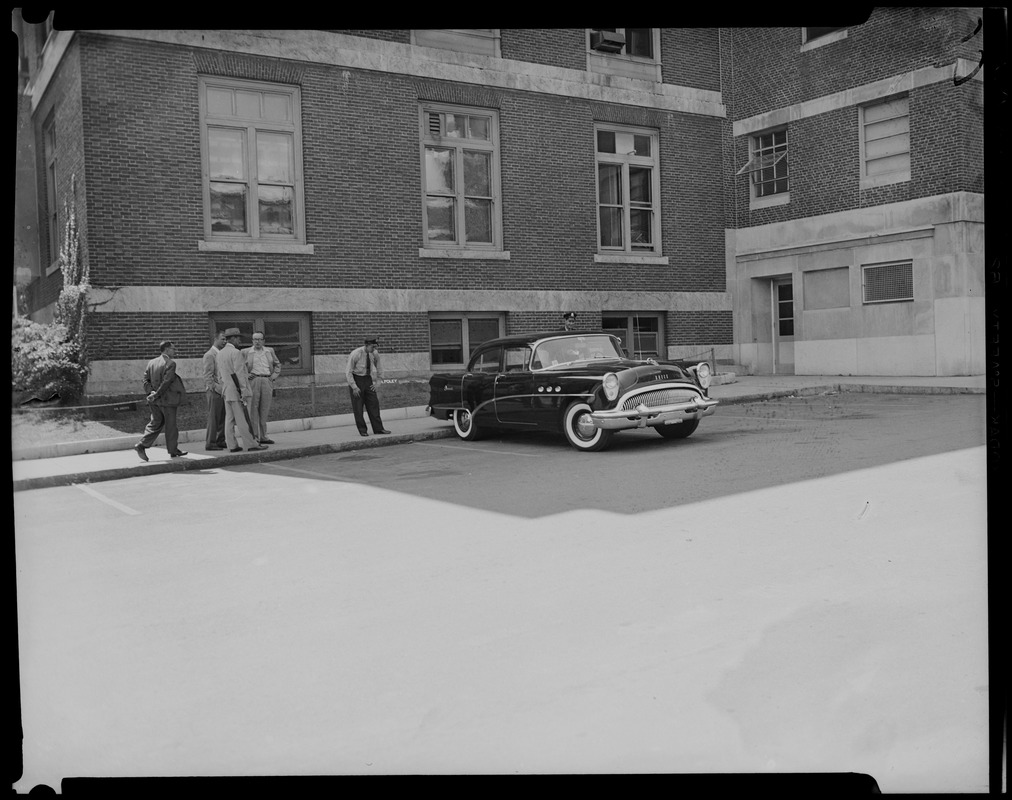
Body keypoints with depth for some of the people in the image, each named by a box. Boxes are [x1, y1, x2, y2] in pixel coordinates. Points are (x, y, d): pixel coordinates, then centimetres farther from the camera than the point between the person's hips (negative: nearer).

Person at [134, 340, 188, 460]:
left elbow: (146, 379, 5)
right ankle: (173, 450, 15)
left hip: (154, 401, 7)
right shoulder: (170, 363, -13)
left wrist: (151, 392, -5)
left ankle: (142, 445, 5)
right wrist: (156, 395, -15)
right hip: (167, 400, -7)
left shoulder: (151, 362, 9)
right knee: (170, 425, 5)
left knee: (155, 423, 16)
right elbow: (166, 382, -20)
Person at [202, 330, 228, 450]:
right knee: (213, 418, -4)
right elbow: (208, 376, -13)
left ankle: (221, 441, 16)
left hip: (223, 390, 8)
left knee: (223, 417, 9)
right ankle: (210, 443, 1)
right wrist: (218, 388, -18)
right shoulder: (210, 355, -9)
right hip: (214, 391, -8)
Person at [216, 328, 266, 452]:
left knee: (229, 419, 8)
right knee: (242, 419, -6)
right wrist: (244, 391, -16)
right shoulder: (236, 353, -13)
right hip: (236, 390, -8)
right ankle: (251, 444, -3)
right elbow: (239, 373, -17)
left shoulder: (220, 353, 13)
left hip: (226, 391, 8)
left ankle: (232, 445, 9)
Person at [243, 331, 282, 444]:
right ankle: (253, 437, -5)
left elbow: (277, 364, 25)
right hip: (253, 381, -3)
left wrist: (274, 375, 10)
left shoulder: (269, 351, 16)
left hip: (267, 381, 3)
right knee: (252, 409, -6)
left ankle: (263, 436, 8)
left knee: (264, 410, 3)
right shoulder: (246, 352, 7)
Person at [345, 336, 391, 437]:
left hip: (368, 379, 5)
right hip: (356, 379, -4)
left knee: (373, 404, 1)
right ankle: (362, 430, 9)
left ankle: (378, 428, 6)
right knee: (358, 407, 0)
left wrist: (376, 382, 5)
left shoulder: (375, 354, -6)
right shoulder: (355, 354, -20)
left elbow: (378, 369, 13)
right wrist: (354, 387, -19)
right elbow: (348, 372, -16)